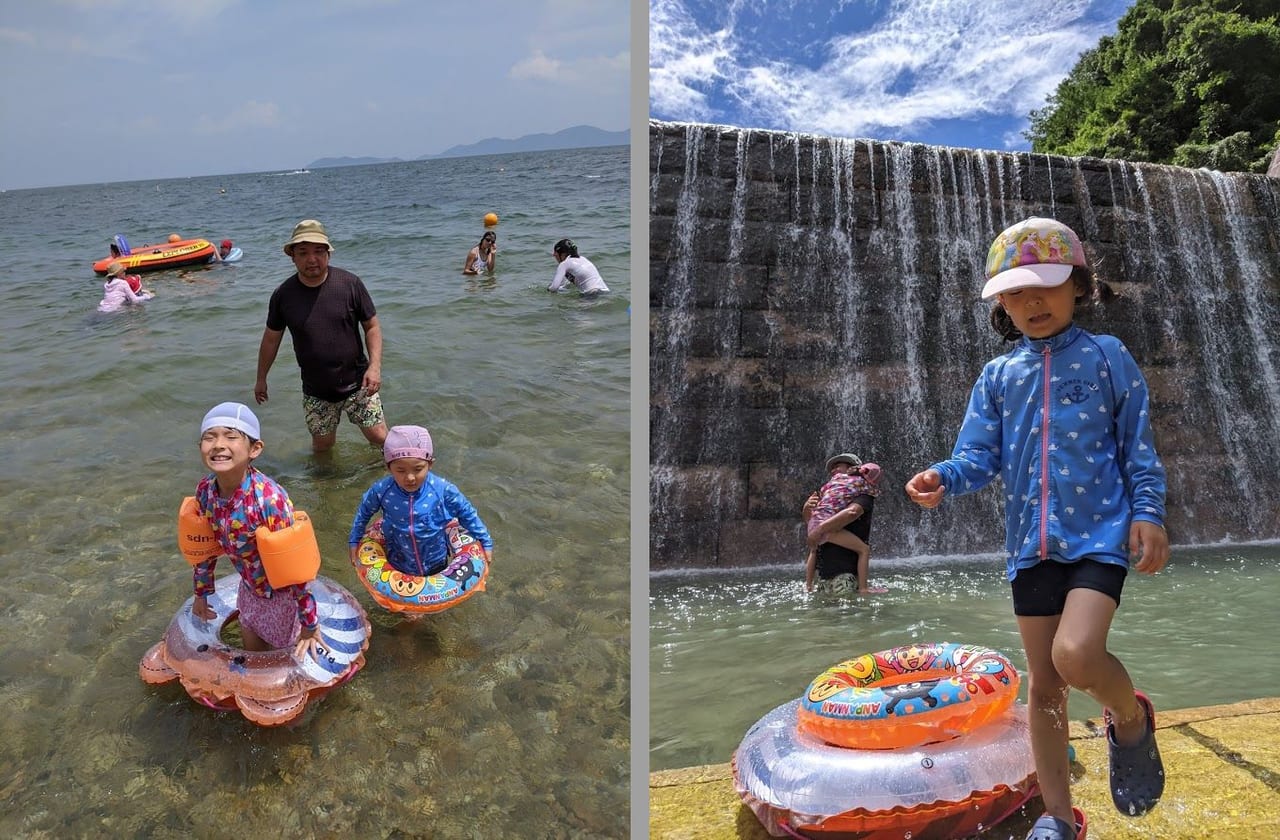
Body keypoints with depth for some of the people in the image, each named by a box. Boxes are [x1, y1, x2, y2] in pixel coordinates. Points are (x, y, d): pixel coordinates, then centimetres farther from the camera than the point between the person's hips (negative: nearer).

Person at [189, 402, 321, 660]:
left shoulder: (269, 499, -34)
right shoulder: (205, 490, -15)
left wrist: (309, 624, -20)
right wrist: (201, 594, 14)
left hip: (283, 592, -6)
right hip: (250, 588, 6)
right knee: (252, 653, 25)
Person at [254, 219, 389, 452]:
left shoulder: (350, 284, -11)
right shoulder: (283, 295, -6)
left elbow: (372, 327, -3)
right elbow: (271, 338, 8)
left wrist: (375, 366, -16)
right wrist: (261, 379, 16)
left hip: (356, 383, -2)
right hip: (316, 391, 2)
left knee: (379, 437, -1)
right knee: (323, 445, 10)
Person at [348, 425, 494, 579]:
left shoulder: (442, 490, -26)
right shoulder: (381, 490, -24)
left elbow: (466, 513, -9)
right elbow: (364, 511, -1)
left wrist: (485, 542, -3)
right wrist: (354, 541, 9)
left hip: (436, 565, 0)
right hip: (399, 567, 0)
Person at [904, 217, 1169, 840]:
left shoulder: (1107, 356, 4)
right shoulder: (998, 376, 11)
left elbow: (1139, 446, 4)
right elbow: (981, 456, 4)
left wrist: (1147, 513, -7)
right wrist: (943, 478, -17)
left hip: (1099, 532, -4)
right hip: (1031, 543, 4)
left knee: (1077, 655, -24)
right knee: (1043, 683, 9)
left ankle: (1130, 720, 12)